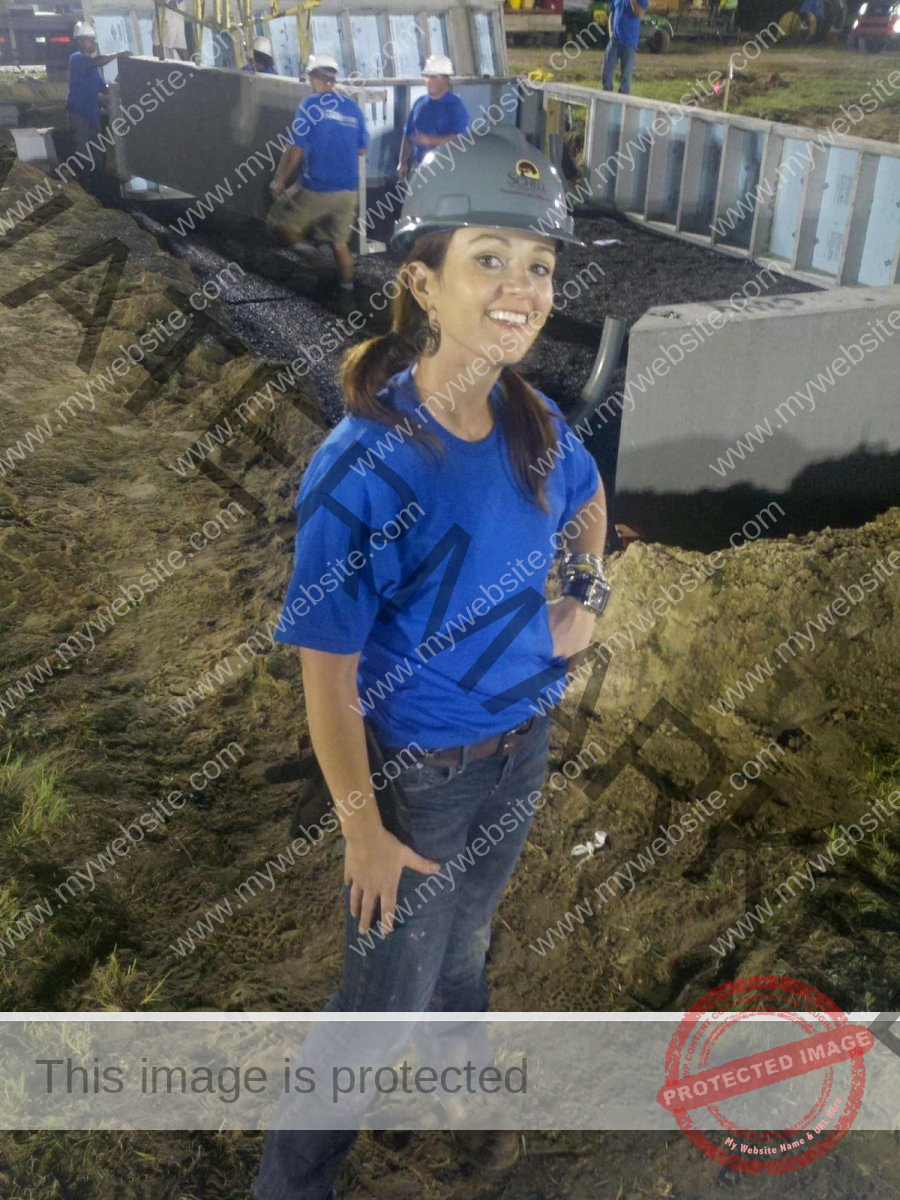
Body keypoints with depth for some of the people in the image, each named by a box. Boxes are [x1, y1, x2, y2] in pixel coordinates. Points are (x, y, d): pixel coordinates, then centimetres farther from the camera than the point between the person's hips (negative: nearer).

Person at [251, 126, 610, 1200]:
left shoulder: (534, 423, -9)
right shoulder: (360, 468, -28)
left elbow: (587, 500, 15)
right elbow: (327, 672, -22)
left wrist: (587, 599, 0)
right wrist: (363, 830, -16)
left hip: (522, 744, 6)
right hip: (417, 774, -5)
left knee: (465, 937, 30)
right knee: (388, 996, 12)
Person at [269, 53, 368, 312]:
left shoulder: (310, 104, -7)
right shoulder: (353, 108, 7)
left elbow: (296, 148, -10)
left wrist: (280, 179, 1)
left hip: (318, 188, -5)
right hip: (349, 190, 5)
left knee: (279, 222, 11)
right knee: (340, 242, 16)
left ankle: (304, 248, -12)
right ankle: (347, 294, 14)